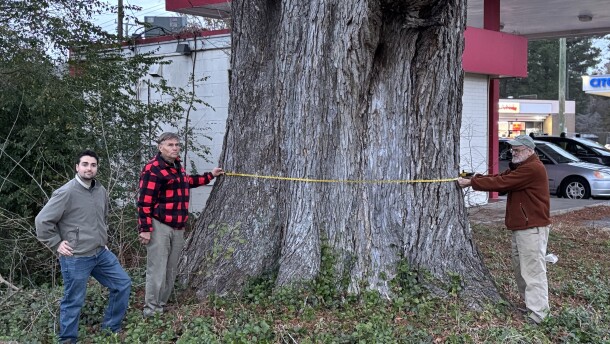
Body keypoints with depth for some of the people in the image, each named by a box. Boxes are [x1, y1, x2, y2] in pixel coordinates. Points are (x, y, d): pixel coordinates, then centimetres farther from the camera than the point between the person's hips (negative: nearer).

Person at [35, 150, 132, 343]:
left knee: (123, 284, 11)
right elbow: (42, 220, -14)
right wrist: (56, 244, -10)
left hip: (101, 253, 7)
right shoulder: (66, 192, -16)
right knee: (73, 301, 3)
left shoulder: (101, 191, 6)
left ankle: (110, 328, 26)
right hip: (76, 258, -7)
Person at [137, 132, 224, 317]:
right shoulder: (153, 169, -13)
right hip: (159, 226, -9)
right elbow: (145, 201, -17)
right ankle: (151, 311, 1)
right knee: (157, 270, -7)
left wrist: (210, 175, 35)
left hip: (177, 227, 9)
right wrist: (145, 229, -20)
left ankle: (161, 305, 24)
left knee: (171, 271, 13)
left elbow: (188, 181, 36)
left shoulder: (177, 166, 15)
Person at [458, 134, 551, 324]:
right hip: (520, 227, 11)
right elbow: (500, 178, 11)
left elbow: (501, 182, -21)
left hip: (532, 228, -11)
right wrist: (475, 177, -3)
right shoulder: (519, 167, 18)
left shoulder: (532, 168, -19)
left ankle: (537, 314, -6)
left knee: (533, 271, -9)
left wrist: (471, 183, -16)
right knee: (520, 268, 16)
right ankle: (529, 304, 26)